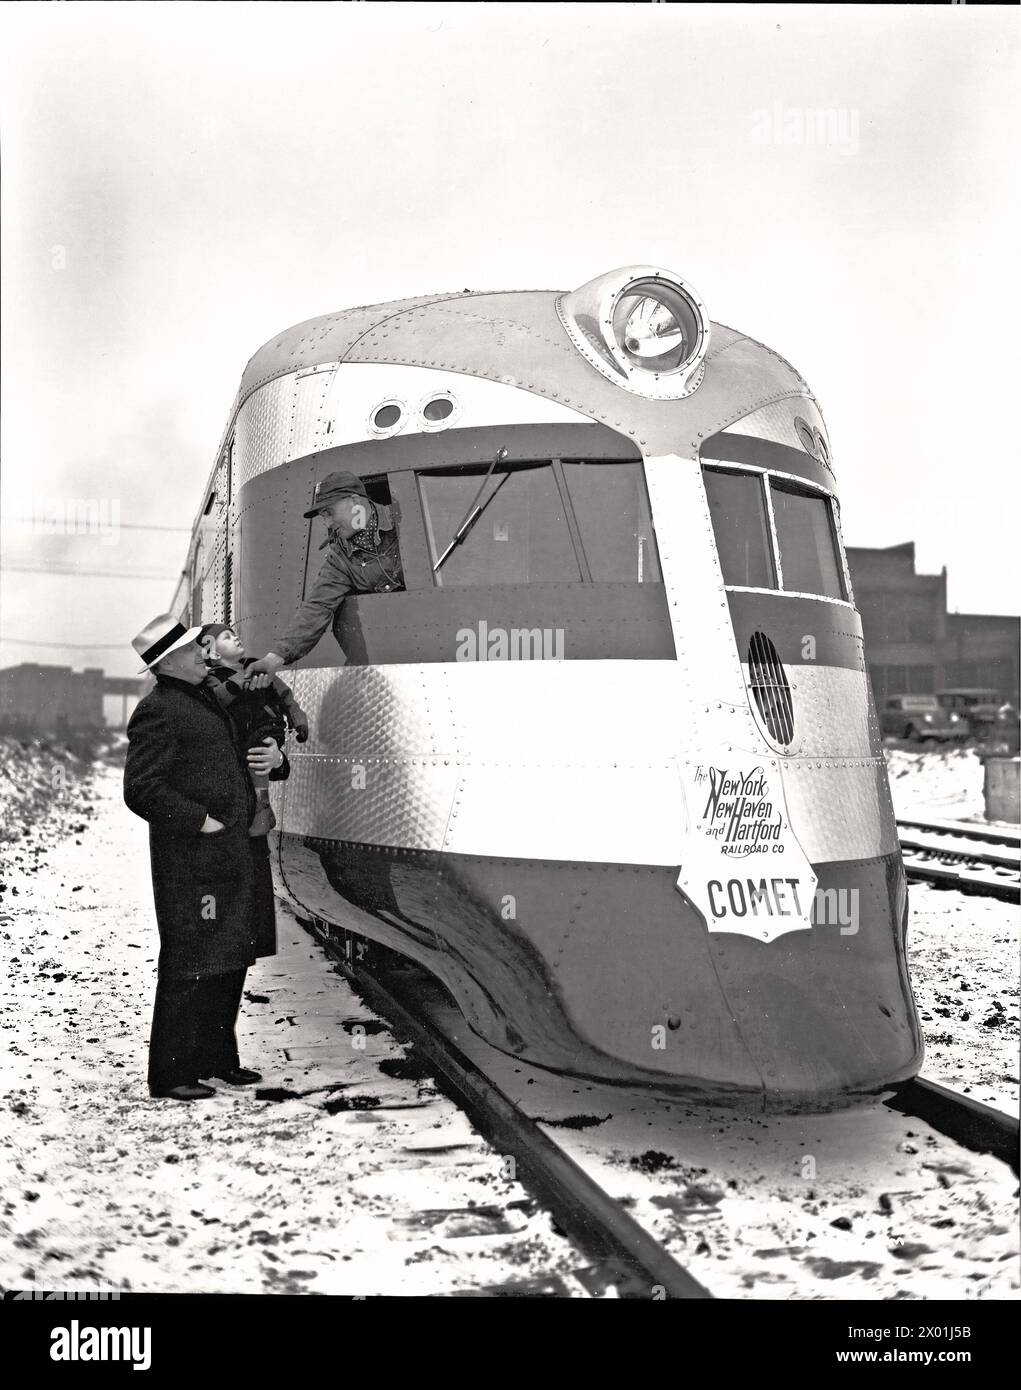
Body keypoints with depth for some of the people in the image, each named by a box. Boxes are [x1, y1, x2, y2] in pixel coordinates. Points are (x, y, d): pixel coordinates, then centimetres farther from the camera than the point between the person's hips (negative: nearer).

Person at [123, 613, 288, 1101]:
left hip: (237, 854, 9)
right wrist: (201, 820, -19)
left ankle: (217, 1057, 27)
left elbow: (233, 764, 30)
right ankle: (170, 1073, 2)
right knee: (191, 965, -6)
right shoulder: (157, 712, -11)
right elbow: (141, 790, -18)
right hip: (193, 859, -9)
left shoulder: (209, 699, 19)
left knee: (230, 961, 15)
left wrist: (276, 759, 8)